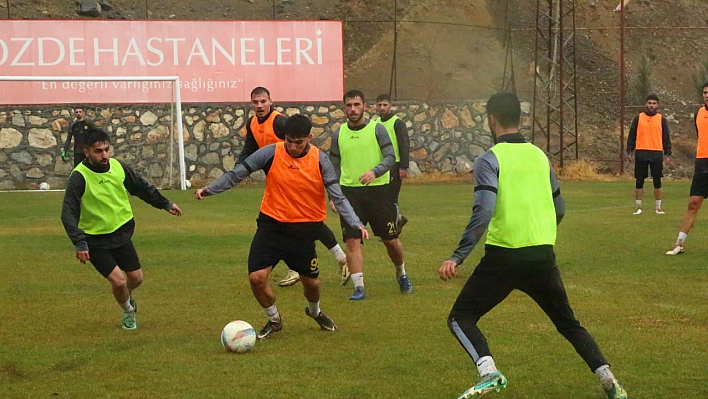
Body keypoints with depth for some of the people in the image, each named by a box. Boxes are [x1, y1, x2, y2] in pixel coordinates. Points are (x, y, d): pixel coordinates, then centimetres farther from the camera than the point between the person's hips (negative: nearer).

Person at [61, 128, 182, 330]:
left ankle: (127, 297, 47)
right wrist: (80, 244, -34)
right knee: (119, 281, -13)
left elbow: (143, 188, 12)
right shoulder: (79, 177, -23)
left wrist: (166, 204, 23)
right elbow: (68, 214, -25)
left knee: (136, 278, 10)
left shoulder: (118, 167, -6)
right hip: (96, 241, -5)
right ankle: (128, 311, 20)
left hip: (121, 233, 5)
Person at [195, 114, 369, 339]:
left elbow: (337, 196, -8)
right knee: (256, 277, -12)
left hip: (304, 229, 0)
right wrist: (209, 189, -14)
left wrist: (355, 223, -19)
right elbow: (237, 174, -4)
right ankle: (274, 320, 17)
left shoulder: (319, 160, -8)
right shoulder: (271, 153, -10)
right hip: (272, 225, 0)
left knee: (311, 282, 7)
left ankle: (315, 311, 45)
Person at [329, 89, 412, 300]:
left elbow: (390, 157, -7)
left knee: (391, 240, 7)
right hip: (349, 192, 2)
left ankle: (401, 274, 33)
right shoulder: (339, 134, 8)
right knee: (352, 241, -8)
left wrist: (374, 172, -25)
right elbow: (334, 166, 16)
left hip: (377, 190, -2)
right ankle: (359, 287, -3)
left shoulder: (377, 129, -1)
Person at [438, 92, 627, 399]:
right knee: (568, 322, 21)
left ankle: (488, 371, -19)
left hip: (503, 256, -5)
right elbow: (559, 210, 17)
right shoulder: (539, 156, 11)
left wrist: (457, 257, -19)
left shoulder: (489, 160, -7)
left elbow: (483, 212, -19)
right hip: (544, 256, 5)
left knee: (460, 318, 6)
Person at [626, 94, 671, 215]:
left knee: (657, 182, 3)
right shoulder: (638, 118, 7)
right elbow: (631, 136, 7)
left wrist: (667, 154, 0)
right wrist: (629, 151, -1)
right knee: (639, 181, 2)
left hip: (657, 154, 0)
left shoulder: (661, 119, 8)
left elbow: (666, 138, 9)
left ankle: (658, 207, 11)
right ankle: (638, 206, 10)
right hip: (641, 153, 0)